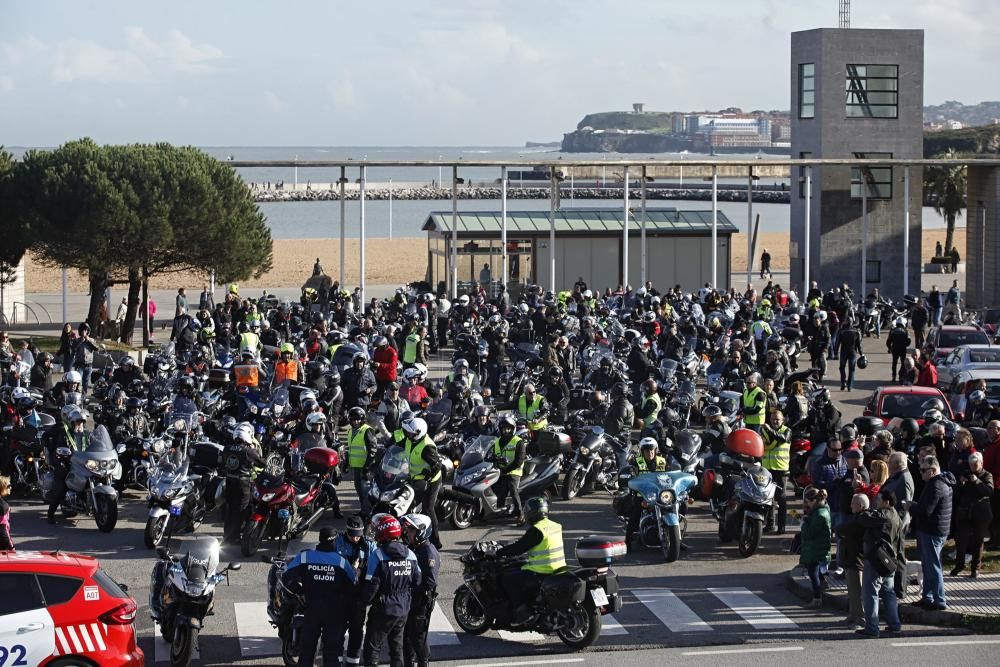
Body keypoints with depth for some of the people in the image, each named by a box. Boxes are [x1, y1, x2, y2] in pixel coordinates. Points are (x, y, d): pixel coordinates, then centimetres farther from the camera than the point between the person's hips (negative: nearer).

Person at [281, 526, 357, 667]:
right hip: (335, 612, -1)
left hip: (312, 608, 1)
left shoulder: (304, 557, -9)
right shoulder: (341, 561, -11)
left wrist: (300, 591, 6)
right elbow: (353, 586, -5)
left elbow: (287, 577, -9)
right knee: (333, 649, 6)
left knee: (307, 646, 13)